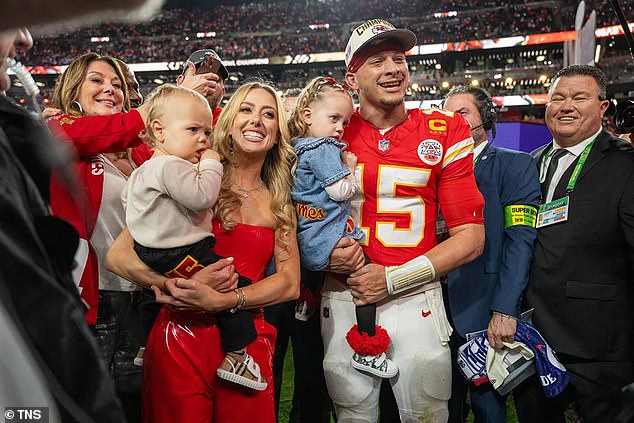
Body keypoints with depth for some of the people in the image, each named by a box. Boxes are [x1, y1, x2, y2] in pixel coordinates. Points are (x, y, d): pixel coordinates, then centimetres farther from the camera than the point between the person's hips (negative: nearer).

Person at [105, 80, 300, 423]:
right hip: (181, 341, -3)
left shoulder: (278, 203, 9)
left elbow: (290, 283, 0)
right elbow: (118, 256, -6)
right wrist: (184, 283, -23)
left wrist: (221, 300, -16)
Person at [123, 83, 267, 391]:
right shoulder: (172, 166, -22)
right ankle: (236, 356, -4)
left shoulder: (145, 169, 14)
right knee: (235, 286, -8)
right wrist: (211, 165, -16)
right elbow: (202, 196, -30)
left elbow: (126, 197, 28)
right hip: (179, 257, -11)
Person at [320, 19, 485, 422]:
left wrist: (394, 278, -12)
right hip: (341, 300, 2)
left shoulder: (445, 133, -2)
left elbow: (471, 237, -4)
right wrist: (326, 251, -10)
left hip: (415, 300, -1)